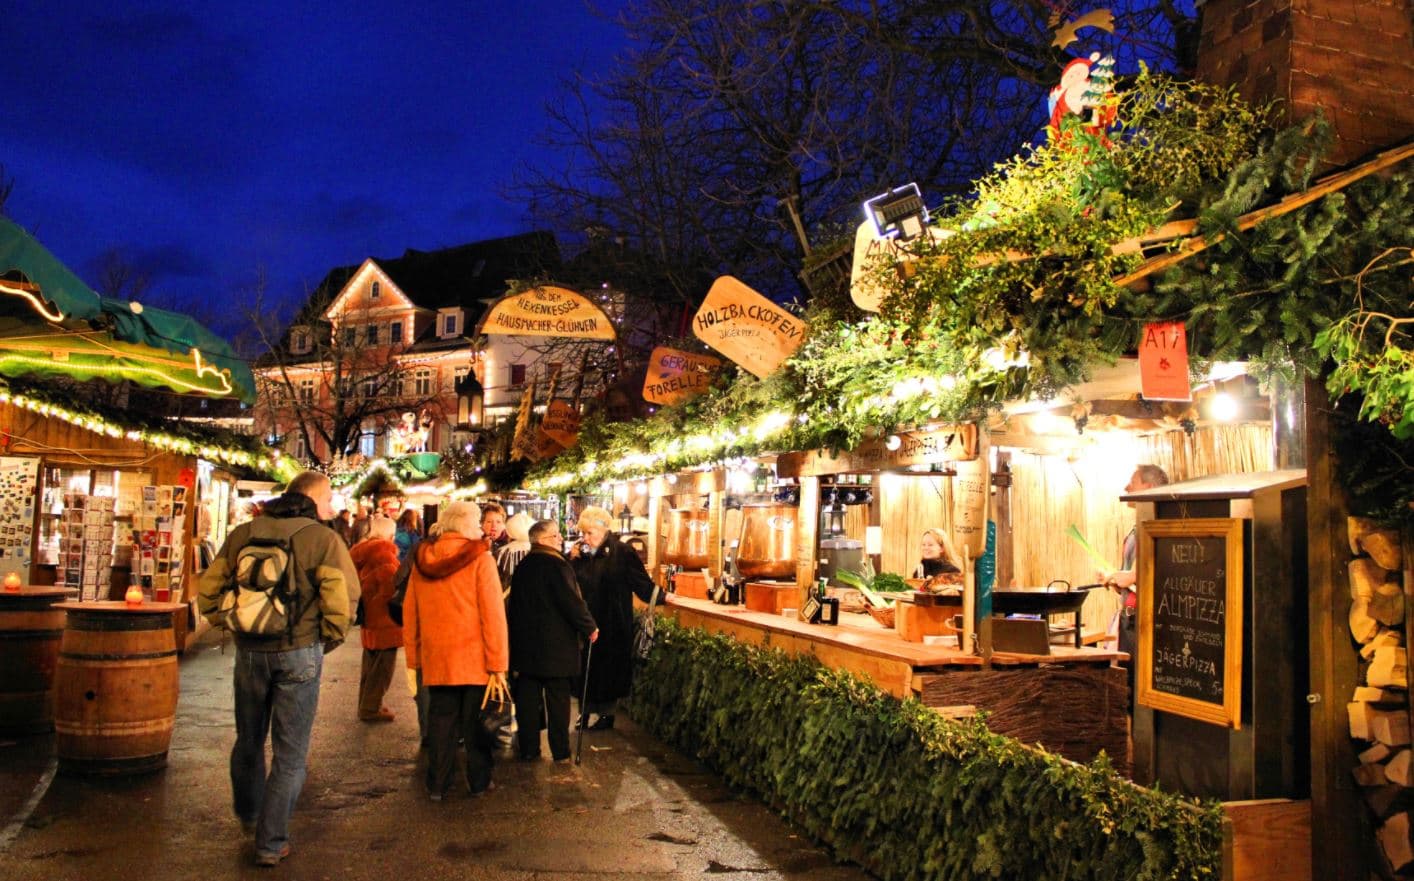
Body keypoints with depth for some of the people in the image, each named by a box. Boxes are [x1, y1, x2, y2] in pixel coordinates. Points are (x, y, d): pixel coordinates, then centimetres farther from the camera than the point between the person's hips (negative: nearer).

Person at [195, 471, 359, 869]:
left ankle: (248, 815, 45)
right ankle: (271, 843, 12)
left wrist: (230, 626, 15)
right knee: (289, 753, 8)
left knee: (248, 739, 24)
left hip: (249, 652, 4)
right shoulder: (323, 539, -10)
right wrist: (328, 641, -2)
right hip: (299, 653, -4)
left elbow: (207, 589, 6)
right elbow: (342, 600, -18)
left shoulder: (243, 533, 4)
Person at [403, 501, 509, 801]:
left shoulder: (422, 560, 4)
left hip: (435, 658, 4)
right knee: (476, 721, 9)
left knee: (440, 720, 12)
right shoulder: (480, 558, -10)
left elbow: (410, 614, 9)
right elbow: (493, 614, -14)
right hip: (474, 658, -4)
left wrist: (413, 658, 16)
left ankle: (437, 785, 17)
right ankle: (479, 781, 18)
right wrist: (498, 662, -11)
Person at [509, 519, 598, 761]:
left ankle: (528, 749, 13)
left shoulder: (523, 567, 8)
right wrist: (590, 628, -4)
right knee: (557, 700, 3)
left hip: (525, 644, 6)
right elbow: (572, 602, -18)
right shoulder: (557, 565, -14)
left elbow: (515, 605, 16)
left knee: (528, 698, 9)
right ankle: (560, 752, 9)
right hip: (556, 646, -6)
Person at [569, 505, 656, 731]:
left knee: (609, 668, 5)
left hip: (612, 625, -4)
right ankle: (585, 710, 20)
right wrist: (571, 560, -5)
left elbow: (641, 582, -9)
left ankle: (607, 713, 19)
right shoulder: (582, 553, 6)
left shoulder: (622, 553, -10)